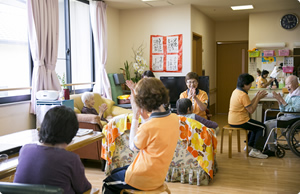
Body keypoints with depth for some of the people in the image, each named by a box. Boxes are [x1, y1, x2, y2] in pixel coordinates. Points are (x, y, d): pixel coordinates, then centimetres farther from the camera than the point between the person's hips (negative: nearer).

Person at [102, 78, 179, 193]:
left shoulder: (148, 127, -31)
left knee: (108, 183, 20)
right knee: (115, 172, 29)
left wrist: (135, 117, -12)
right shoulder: (174, 119, -8)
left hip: (143, 179, -8)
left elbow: (133, 146, -12)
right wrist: (145, 118, -3)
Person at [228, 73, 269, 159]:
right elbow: (251, 110, -17)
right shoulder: (243, 95, -21)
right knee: (262, 127, 1)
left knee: (256, 125, 27)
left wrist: (257, 97, 8)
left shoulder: (236, 91, 10)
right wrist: (258, 98, -9)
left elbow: (248, 104, 14)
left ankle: (250, 145, 32)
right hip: (240, 121, -10)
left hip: (232, 120, 10)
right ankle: (256, 151, -1)